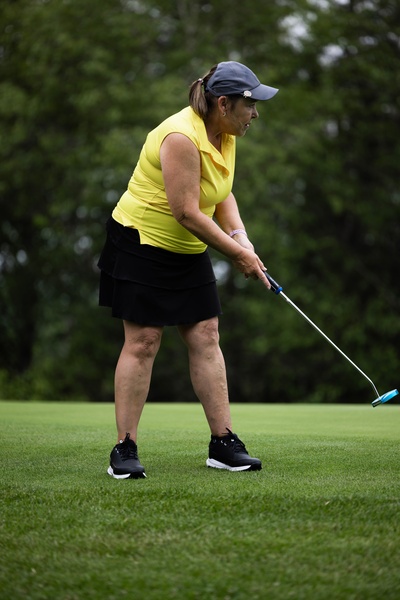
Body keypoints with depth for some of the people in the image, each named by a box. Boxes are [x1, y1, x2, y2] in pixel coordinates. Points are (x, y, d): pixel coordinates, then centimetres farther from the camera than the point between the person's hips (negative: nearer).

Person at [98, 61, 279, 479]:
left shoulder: (225, 135, 3)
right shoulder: (181, 137, -25)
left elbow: (222, 195, 11)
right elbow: (186, 212, -26)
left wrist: (239, 236, -7)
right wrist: (237, 253, -19)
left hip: (188, 252, 8)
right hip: (142, 243, -8)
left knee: (206, 337, 2)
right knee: (143, 340, -8)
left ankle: (223, 444, 5)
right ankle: (124, 449, -2)